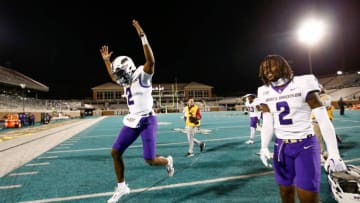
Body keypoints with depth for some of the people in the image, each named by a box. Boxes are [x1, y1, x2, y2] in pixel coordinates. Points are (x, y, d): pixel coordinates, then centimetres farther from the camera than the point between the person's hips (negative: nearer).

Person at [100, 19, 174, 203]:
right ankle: (121, 187, 23)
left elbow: (151, 60, -29)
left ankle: (167, 161, 28)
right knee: (115, 152, 6)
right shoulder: (126, 81, 12)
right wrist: (106, 60, 31)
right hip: (132, 122, 8)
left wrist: (142, 36, -30)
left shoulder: (142, 76, -11)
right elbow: (113, 76, 34)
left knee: (150, 160, -8)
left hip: (147, 121, -8)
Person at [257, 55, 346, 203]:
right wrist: (264, 147, -13)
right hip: (281, 147, 4)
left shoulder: (303, 84, -10)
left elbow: (323, 119, -11)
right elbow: (267, 123, 1)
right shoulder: (265, 92, 2)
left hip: (305, 145, -4)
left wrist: (334, 154, -14)